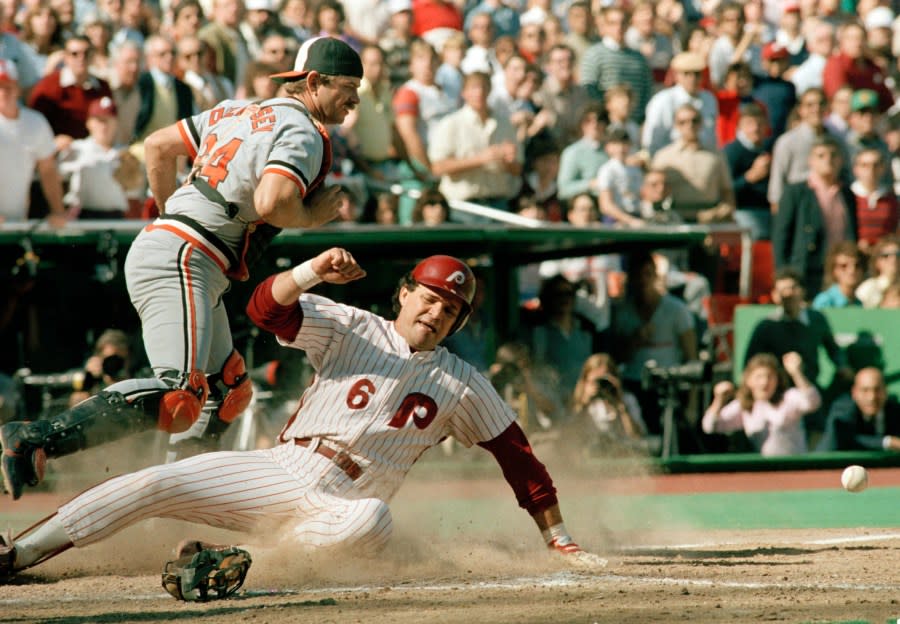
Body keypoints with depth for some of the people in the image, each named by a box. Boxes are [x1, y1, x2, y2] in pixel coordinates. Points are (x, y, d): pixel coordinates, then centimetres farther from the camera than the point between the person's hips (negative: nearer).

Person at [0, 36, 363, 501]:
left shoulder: (235, 113, 20)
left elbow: (159, 146, 24)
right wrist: (312, 217, -3)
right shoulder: (302, 133, -6)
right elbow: (270, 203, -23)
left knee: (229, 390, 20)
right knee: (180, 398, -25)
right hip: (180, 261, -10)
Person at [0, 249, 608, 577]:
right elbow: (267, 306, -7)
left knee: (372, 522, -40)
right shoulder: (351, 329, 6)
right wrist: (313, 272, -27)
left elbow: (518, 455, 12)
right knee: (153, 485, -17)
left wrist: (559, 540, 7)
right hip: (281, 473, 1)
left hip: (348, 504, -1)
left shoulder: (465, 386, 9)